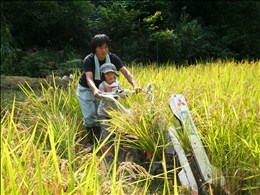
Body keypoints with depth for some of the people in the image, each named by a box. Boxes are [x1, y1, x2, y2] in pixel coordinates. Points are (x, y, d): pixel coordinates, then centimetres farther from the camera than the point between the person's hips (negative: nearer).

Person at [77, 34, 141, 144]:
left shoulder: (112, 58, -19)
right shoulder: (89, 60, -29)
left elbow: (125, 71, -30)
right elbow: (89, 78, -44)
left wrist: (135, 85, -49)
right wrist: (95, 90, -66)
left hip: (101, 88, 4)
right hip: (86, 89, -3)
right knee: (90, 116, -11)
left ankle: (98, 138, 22)